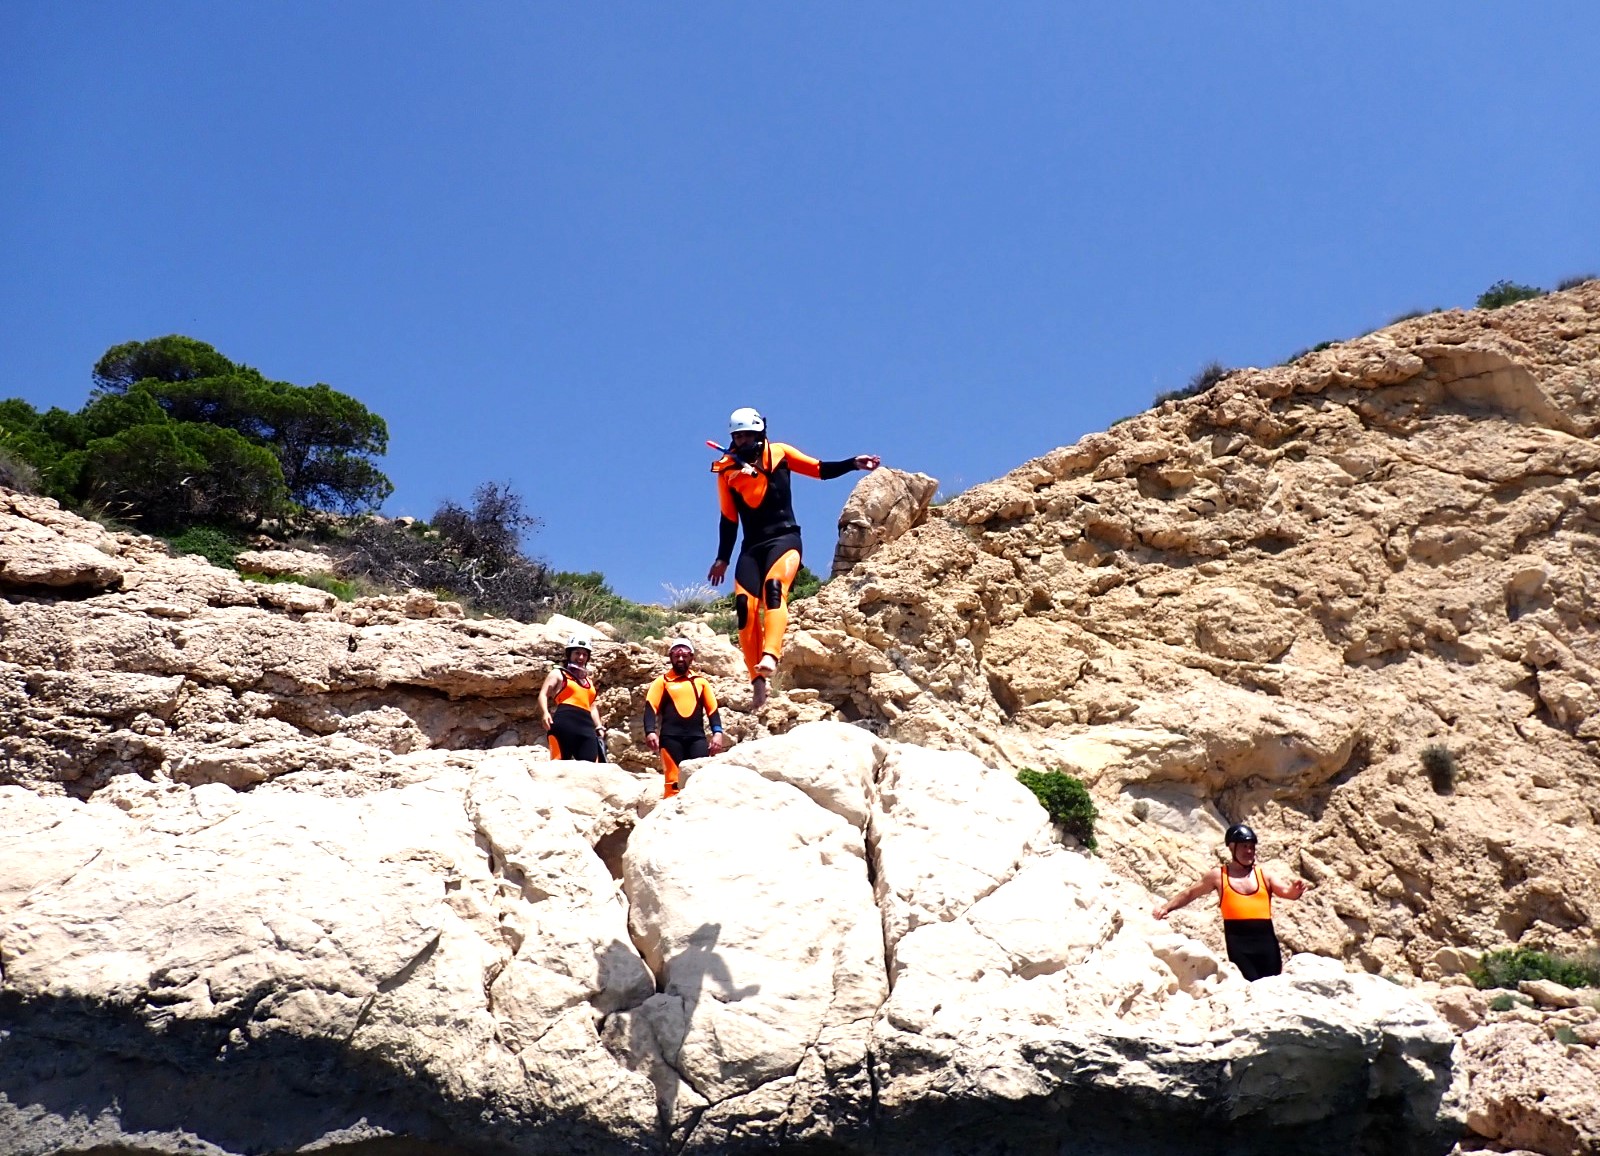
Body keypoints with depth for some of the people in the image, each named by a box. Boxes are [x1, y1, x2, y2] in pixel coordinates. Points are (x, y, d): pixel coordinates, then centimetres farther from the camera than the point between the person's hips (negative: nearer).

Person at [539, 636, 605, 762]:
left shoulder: (588, 680, 31)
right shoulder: (558, 674, 16)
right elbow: (543, 694, 4)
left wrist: (599, 728, 19)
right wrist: (546, 713, -16)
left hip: (586, 726, 5)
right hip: (564, 723, -5)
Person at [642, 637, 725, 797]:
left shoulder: (700, 681, 17)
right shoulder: (662, 681, 11)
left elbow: (713, 708, 15)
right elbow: (651, 707, 2)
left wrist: (717, 732, 1)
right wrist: (650, 732, -14)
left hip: (697, 737, 2)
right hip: (670, 737, -2)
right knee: (673, 781, -6)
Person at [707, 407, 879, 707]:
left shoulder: (780, 453, 7)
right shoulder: (727, 470, 11)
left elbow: (820, 470, 11)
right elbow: (729, 519, 16)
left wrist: (853, 463, -2)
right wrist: (722, 559, 14)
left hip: (784, 538, -3)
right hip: (752, 547, 3)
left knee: (774, 586, -31)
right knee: (745, 605, -15)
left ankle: (770, 656, -46)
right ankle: (757, 679, -11)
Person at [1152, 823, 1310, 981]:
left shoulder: (1264, 875, 13)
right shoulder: (1218, 875, 11)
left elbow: (1287, 892, 0)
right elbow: (1190, 894, 17)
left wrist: (1295, 890, -25)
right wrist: (1166, 907, 5)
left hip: (1265, 938, 2)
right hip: (1238, 940, -2)